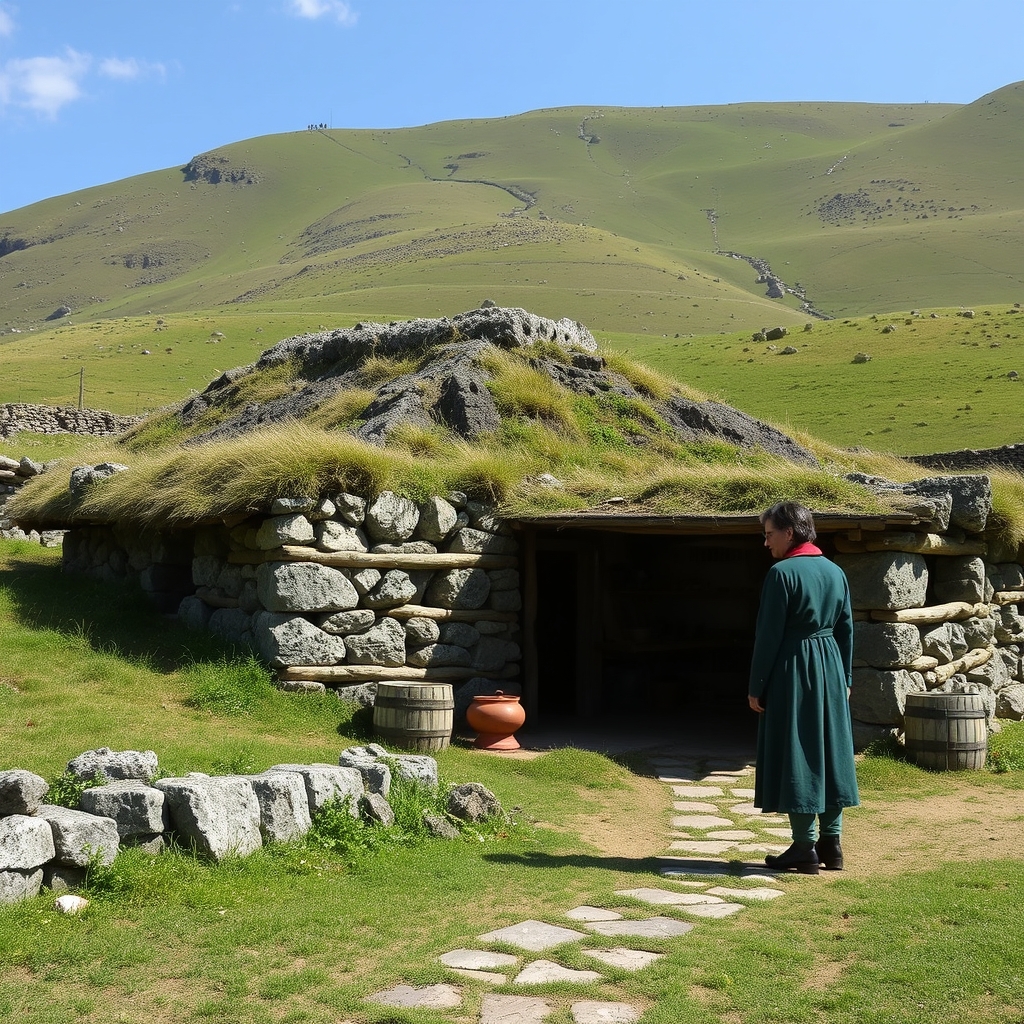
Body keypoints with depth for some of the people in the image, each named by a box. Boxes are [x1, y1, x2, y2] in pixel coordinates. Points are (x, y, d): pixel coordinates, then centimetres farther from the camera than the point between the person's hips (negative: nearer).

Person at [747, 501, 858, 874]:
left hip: (791, 671, -7)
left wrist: (756, 686, -8)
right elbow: (846, 630, 10)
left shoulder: (781, 573, -14)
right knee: (829, 750, 13)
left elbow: (768, 635, -14)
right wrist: (844, 679, 18)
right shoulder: (835, 572, 7)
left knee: (795, 757, 0)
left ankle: (805, 848, 4)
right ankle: (831, 843, 18)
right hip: (829, 667, 7)